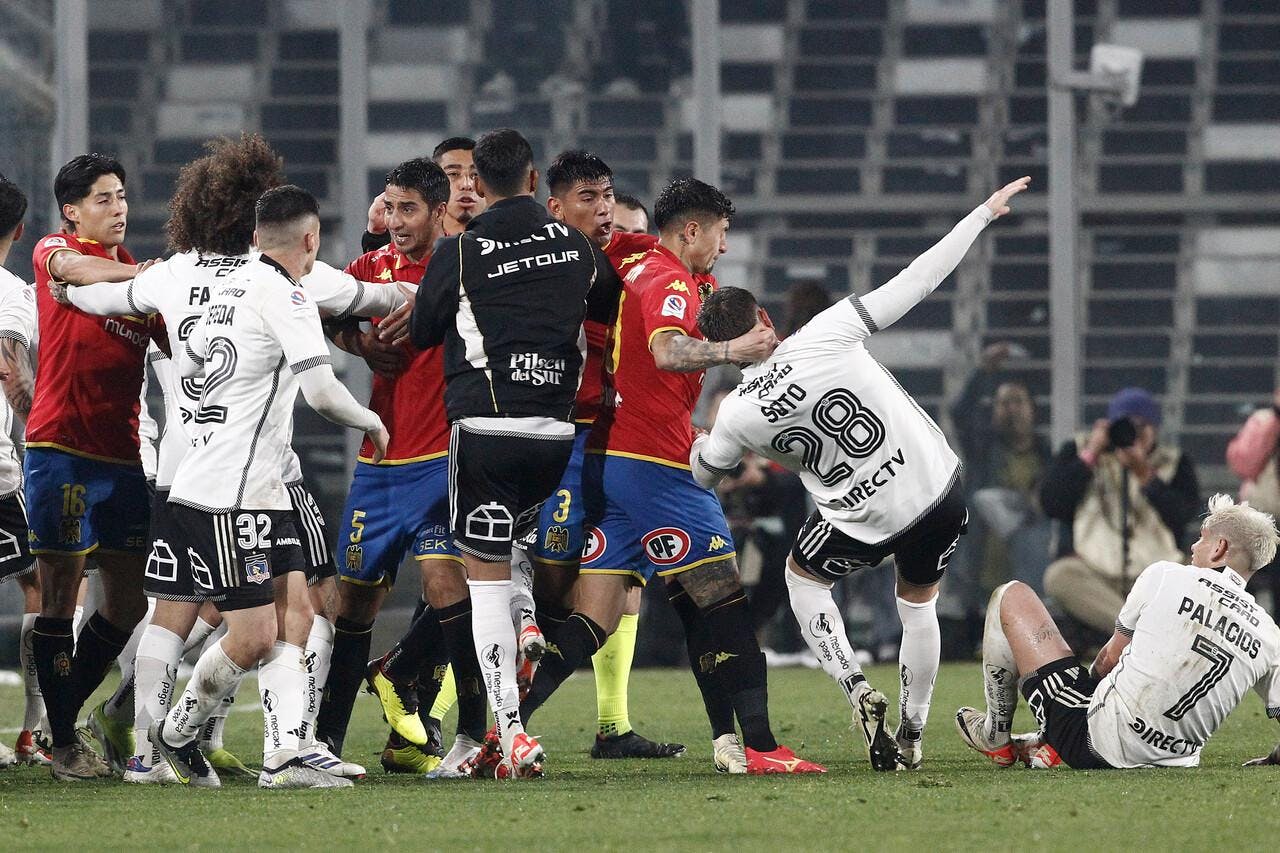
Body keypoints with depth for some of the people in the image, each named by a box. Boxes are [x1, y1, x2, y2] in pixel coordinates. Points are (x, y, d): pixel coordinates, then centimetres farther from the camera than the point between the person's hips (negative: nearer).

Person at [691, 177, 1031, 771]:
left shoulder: (737, 416, -11)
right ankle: (911, 736, 28)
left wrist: (699, 440, 34)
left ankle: (856, 690, 9)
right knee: (917, 602, 26)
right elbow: (917, 282, -15)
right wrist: (985, 212, -7)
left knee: (803, 578, 29)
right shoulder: (826, 336, -17)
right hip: (940, 493, 1)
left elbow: (701, 475, 11)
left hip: (864, 522, -1)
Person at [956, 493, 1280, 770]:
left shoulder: (1165, 576, -9)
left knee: (1011, 597, 11)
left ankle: (996, 737, 25)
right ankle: (1047, 744, 32)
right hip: (1176, 756, 5)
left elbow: (1111, 657, 2)